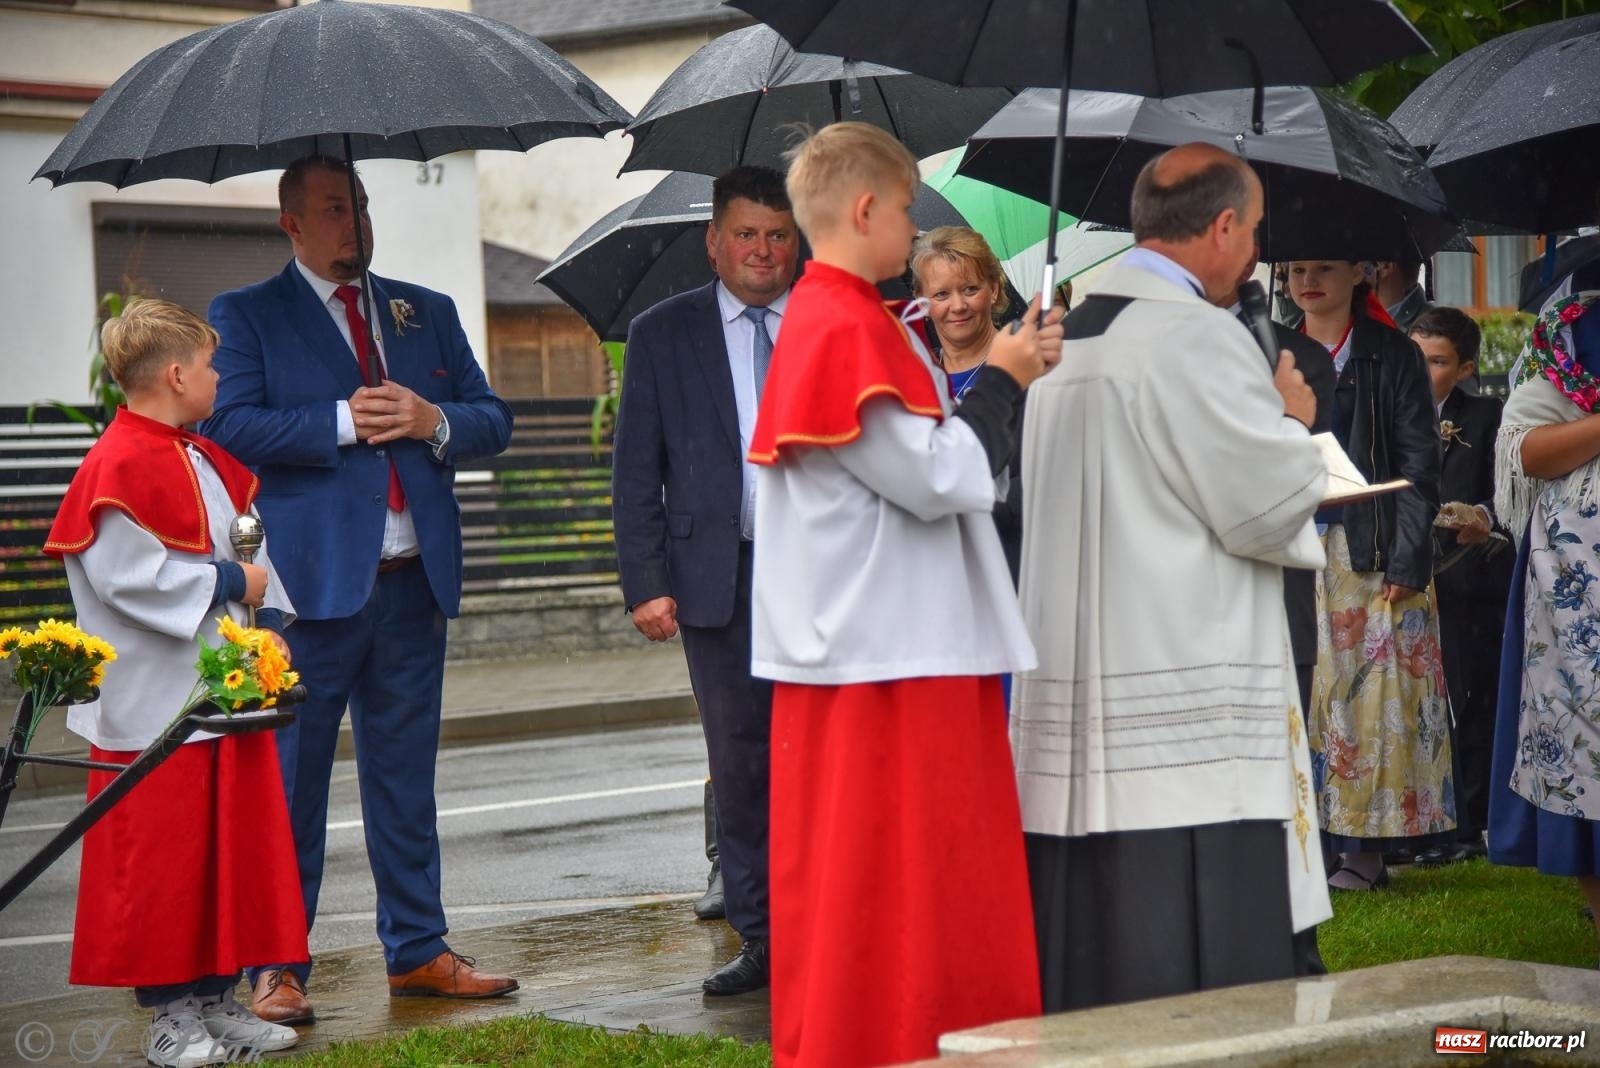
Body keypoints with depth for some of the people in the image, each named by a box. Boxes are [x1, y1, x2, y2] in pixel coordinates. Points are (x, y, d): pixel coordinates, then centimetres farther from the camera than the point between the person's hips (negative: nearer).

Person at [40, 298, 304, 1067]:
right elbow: (127, 576, -22)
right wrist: (229, 583, -15)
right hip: (155, 707, -9)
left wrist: (270, 621, 4)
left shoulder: (212, 460, 13)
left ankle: (216, 1002, 21)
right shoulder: (119, 467, -15)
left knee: (235, 848, 11)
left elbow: (256, 547, 18)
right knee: (161, 860, -1)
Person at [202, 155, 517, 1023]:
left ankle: (418, 952, 21)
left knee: (405, 781, 12)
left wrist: (434, 421, -7)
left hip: (413, 582, 5)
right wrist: (344, 422, -15)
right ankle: (278, 968, 7)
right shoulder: (246, 316, 3)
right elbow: (230, 426, -11)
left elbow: (493, 421, 14)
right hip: (310, 585, -4)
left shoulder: (428, 313, 17)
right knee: (290, 786, -1)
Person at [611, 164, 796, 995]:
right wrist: (647, 582, -4)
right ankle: (761, 940, 13)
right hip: (720, 577, 1)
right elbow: (635, 472, 6)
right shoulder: (662, 334, 8)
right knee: (740, 763, 5)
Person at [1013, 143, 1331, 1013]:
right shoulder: (1195, 335, -13)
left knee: (1093, 958, 11)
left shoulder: (1068, 338, 13)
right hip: (1188, 709, -9)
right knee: (1201, 975, -4)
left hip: (1074, 696, 9)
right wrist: (1292, 422, 7)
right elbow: (1268, 507, -12)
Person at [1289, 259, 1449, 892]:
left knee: (1371, 695, -3)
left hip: (1369, 552, -4)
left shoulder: (1391, 355, 0)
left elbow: (1419, 465, -4)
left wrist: (1408, 560, -12)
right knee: (1301, 694, 2)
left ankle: (1366, 848, 1)